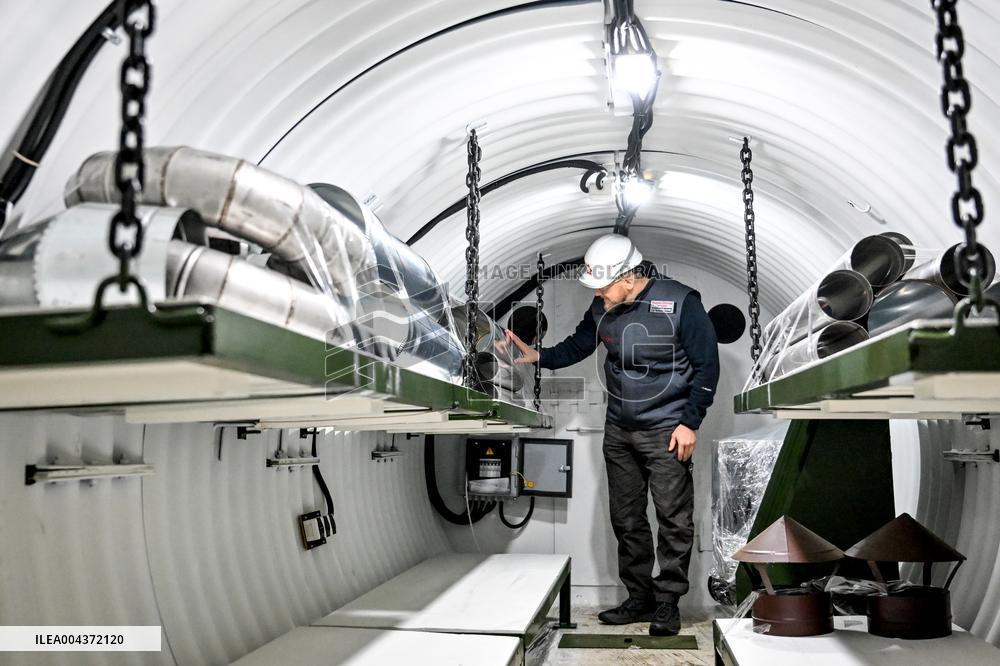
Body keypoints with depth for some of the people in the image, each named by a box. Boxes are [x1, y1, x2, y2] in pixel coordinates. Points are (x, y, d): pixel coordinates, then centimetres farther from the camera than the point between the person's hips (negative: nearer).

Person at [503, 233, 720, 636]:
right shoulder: (603, 309, 1)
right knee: (625, 518, 12)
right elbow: (578, 346, 13)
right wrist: (539, 357, -5)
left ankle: (667, 603, 16)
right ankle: (639, 597, 26)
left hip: (666, 431, -6)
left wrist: (690, 423, -13)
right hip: (618, 430, 6)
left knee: (674, 519, 1)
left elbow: (707, 365, -11)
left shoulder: (680, 303, -16)